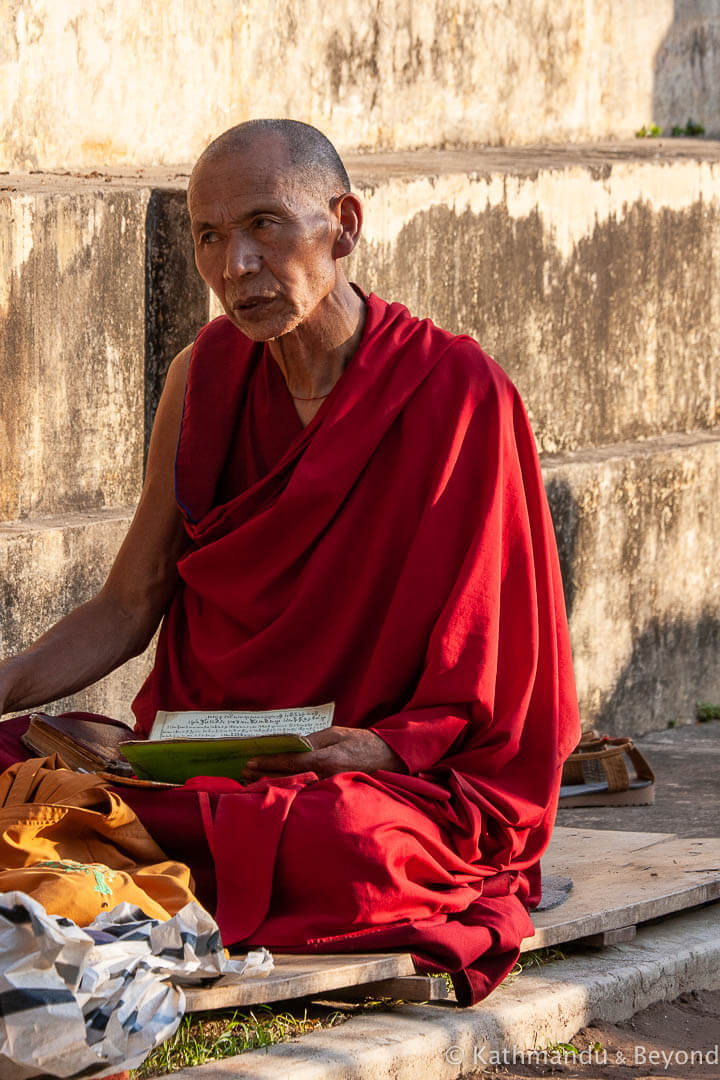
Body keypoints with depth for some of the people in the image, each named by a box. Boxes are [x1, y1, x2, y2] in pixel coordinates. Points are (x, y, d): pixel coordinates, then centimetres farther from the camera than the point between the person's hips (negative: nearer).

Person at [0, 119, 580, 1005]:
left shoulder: (457, 394, -8)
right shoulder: (205, 378, 7)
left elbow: (481, 685, -4)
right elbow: (127, 609, 10)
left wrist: (385, 745, -22)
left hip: (399, 778, -3)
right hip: (203, 757, 4)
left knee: (335, 840, -39)